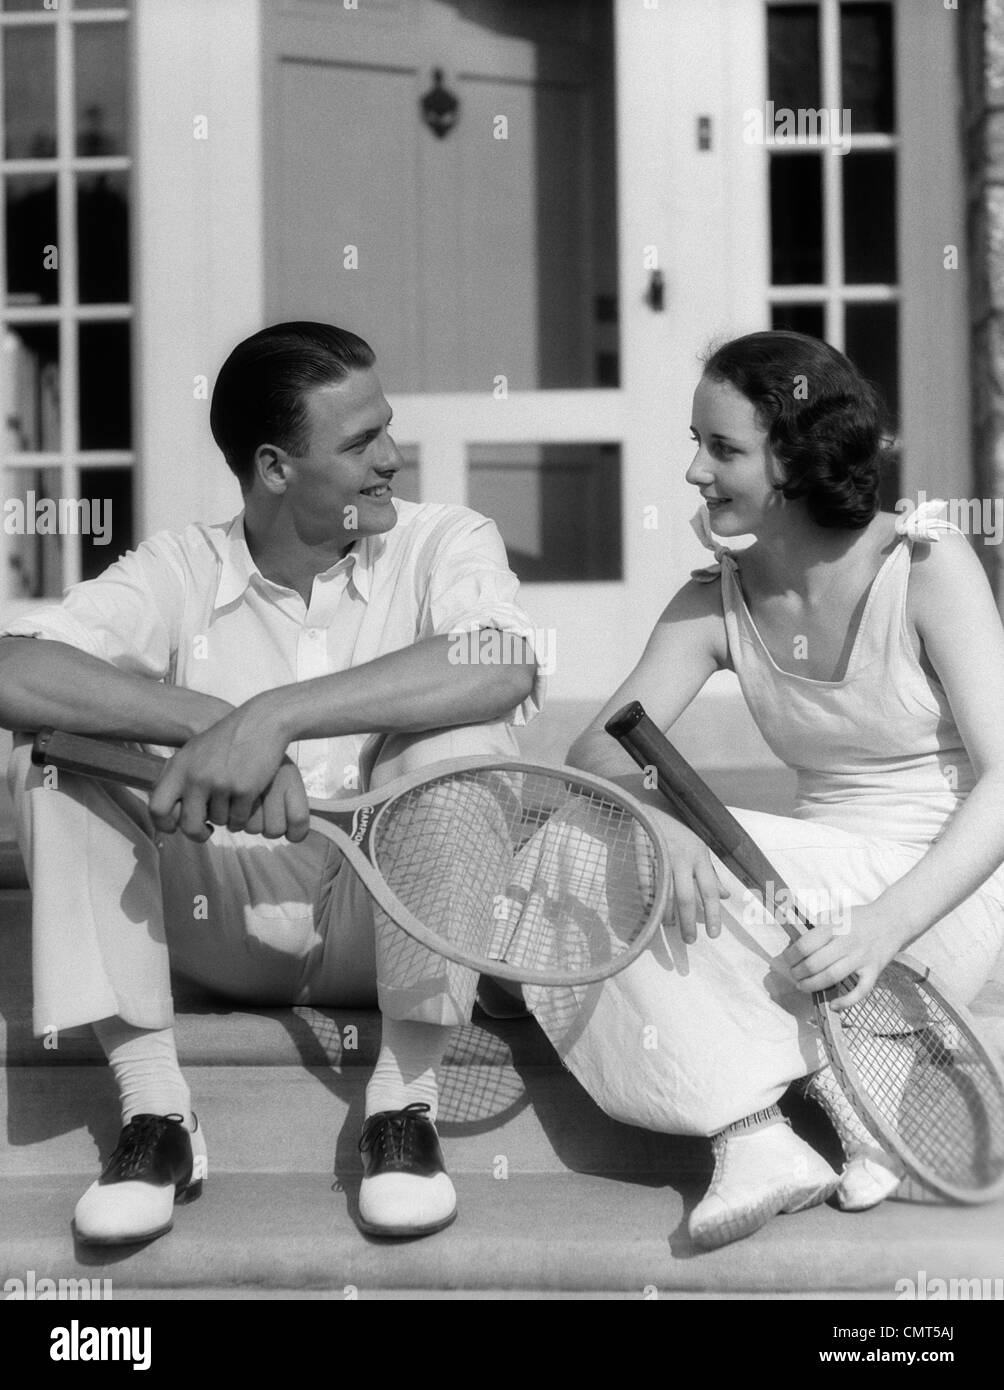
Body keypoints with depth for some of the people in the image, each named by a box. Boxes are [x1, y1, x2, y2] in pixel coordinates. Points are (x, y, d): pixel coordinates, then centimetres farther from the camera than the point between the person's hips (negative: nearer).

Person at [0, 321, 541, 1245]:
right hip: (227, 921, 2)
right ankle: (153, 1110, -17)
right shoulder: (181, 570, 0)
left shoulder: (441, 543, -3)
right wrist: (214, 724, -33)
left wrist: (271, 717, -35)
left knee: (458, 722, -27)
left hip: (393, 917, -1)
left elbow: (508, 663, -28)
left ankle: (406, 1099, -19)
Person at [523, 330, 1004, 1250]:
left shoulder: (927, 567, -10)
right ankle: (753, 1136, -25)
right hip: (821, 882, 6)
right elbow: (599, 750, -6)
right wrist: (658, 821, -31)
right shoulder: (716, 603, 4)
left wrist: (884, 925, -30)